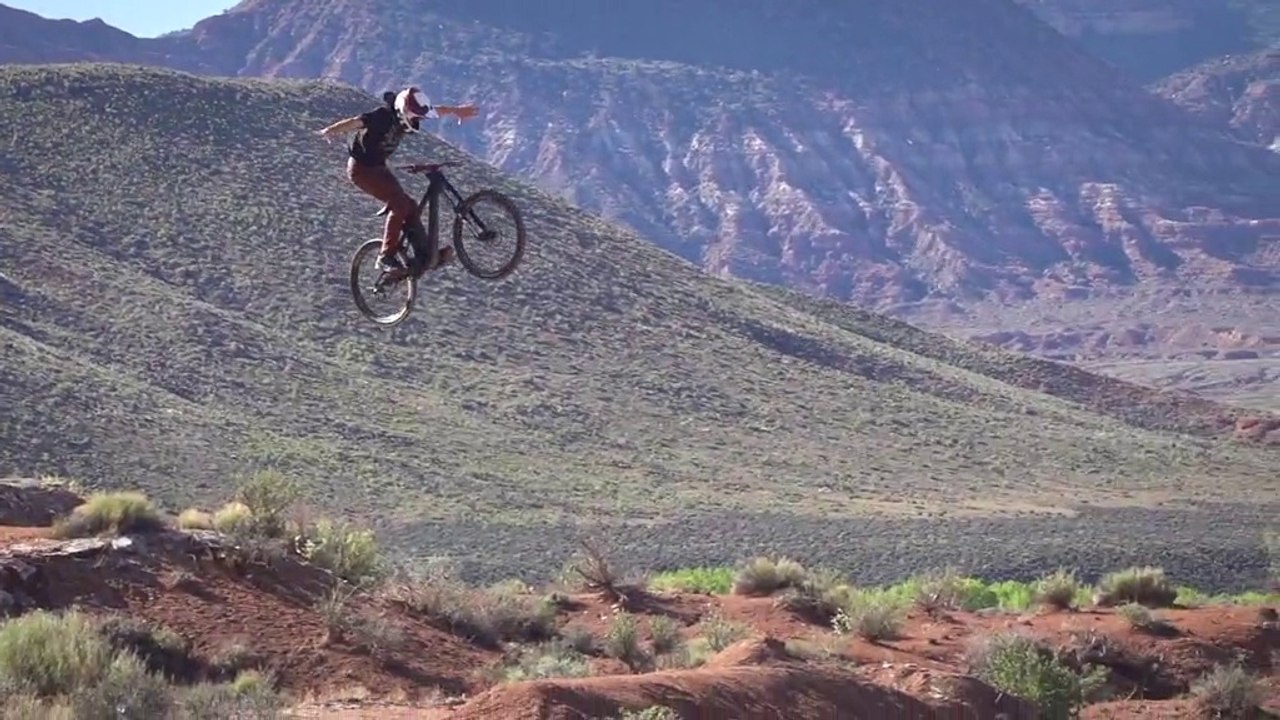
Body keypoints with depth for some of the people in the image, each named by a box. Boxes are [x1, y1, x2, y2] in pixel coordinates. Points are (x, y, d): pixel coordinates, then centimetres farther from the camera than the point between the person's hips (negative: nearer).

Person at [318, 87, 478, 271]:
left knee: (410, 206, 5)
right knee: (399, 204, -20)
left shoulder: (403, 117, -4)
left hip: (379, 167, 9)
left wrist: (457, 110, 23)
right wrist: (330, 131, -58)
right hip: (361, 168, -9)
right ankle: (386, 256, -15)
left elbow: (436, 110, 12)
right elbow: (354, 123, -43)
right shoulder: (382, 117, -28)